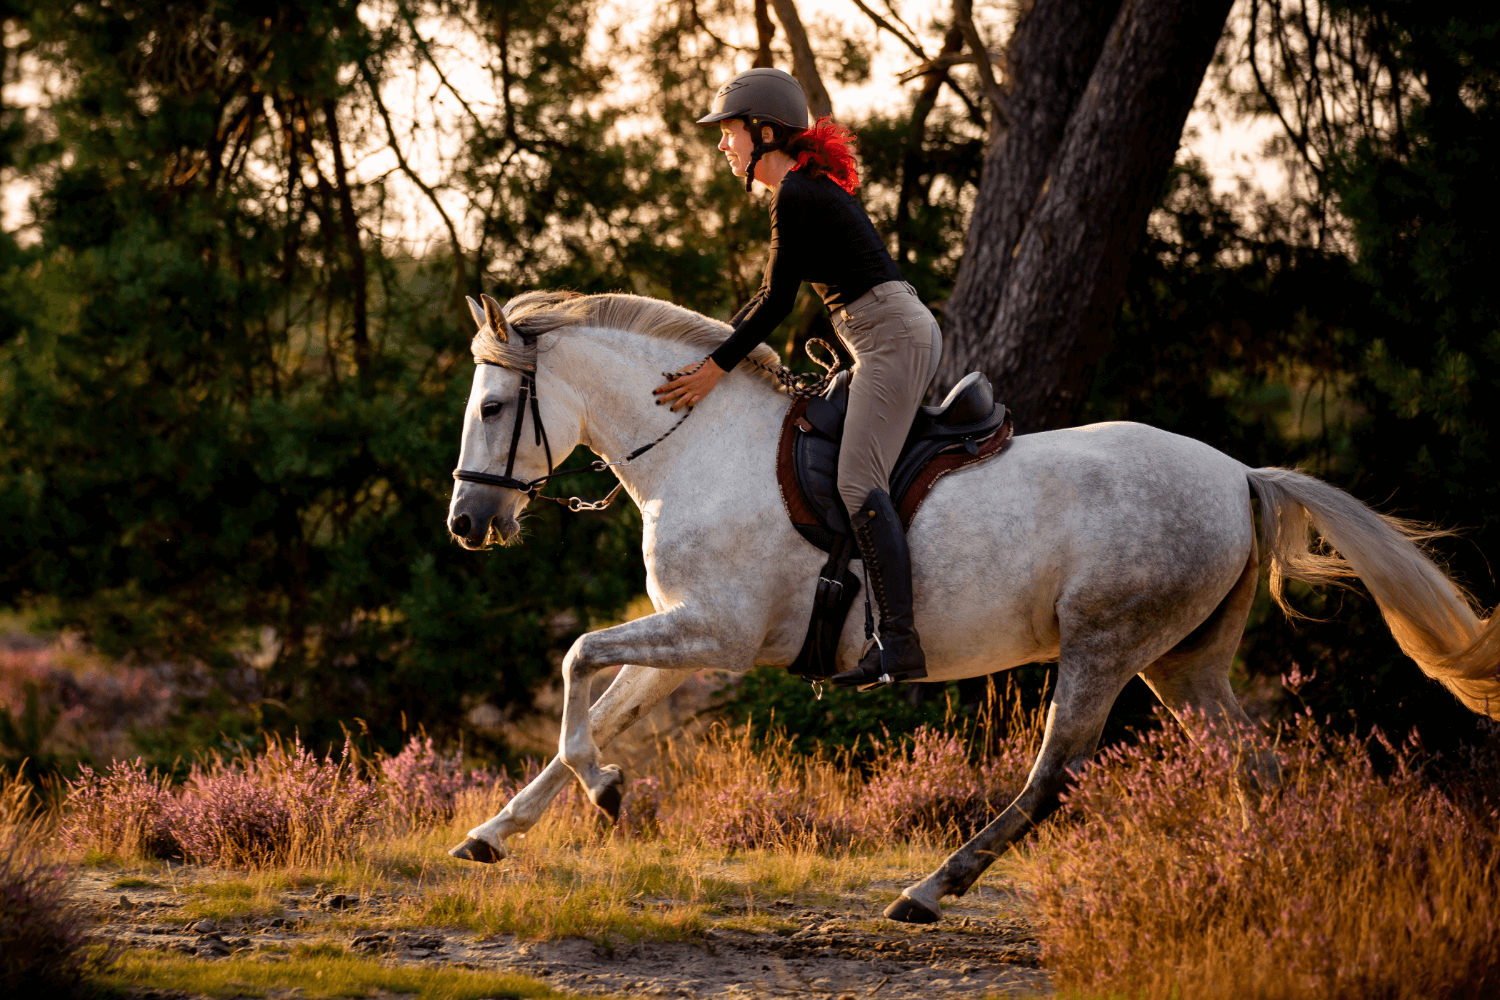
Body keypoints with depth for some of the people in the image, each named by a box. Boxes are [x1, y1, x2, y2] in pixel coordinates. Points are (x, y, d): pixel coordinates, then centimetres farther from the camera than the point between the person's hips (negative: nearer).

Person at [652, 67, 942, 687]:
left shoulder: (795, 198, -12)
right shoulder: (811, 187, 19)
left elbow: (776, 303, -12)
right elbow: (774, 293, 24)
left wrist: (716, 369, -7)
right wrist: (716, 344, 24)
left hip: (893, 336, -11)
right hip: (903, 336, 11)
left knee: (859, 480, -19)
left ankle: (899, 641, -29)